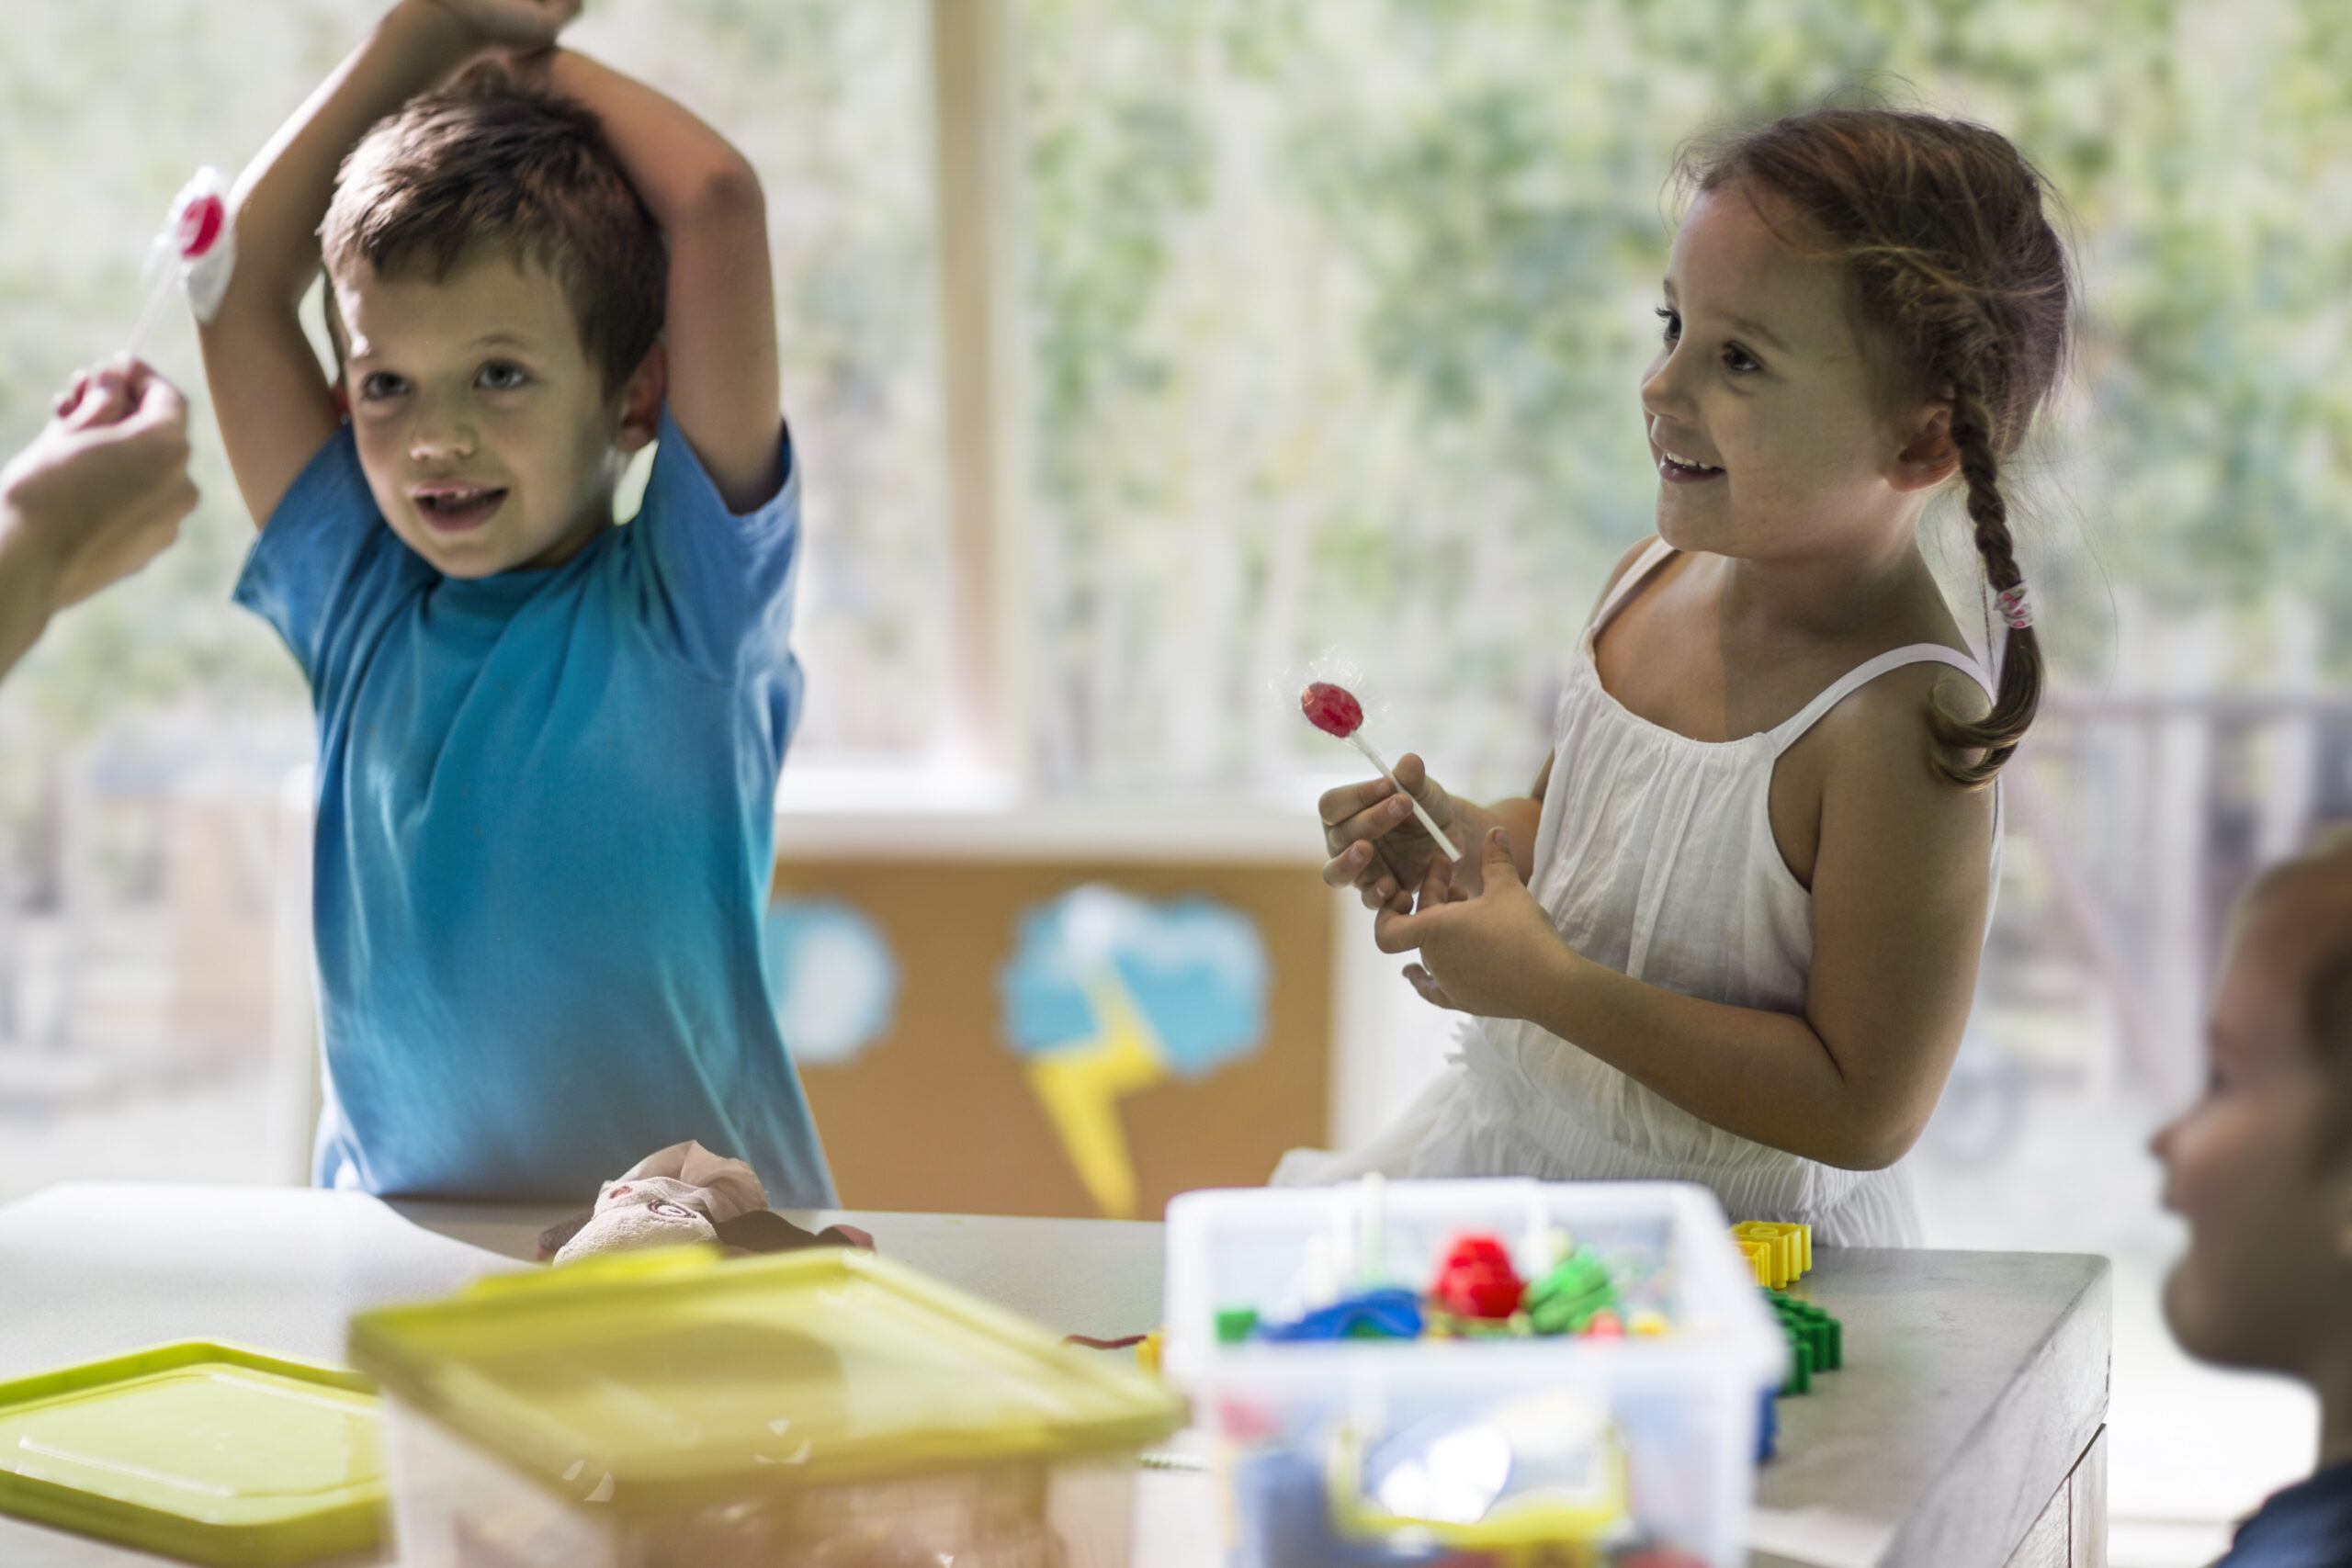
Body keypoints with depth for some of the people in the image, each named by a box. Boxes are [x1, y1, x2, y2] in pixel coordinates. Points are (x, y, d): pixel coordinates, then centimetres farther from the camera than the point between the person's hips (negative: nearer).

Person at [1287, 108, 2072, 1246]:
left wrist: (1547, 984, -25)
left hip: (1735, 1235, -7)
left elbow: (1867, 1111, -26)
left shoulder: (1903, 729, -28)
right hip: (1512, 1137, 7)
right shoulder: (1654, 579, -3)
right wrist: (1465, 846, -6)